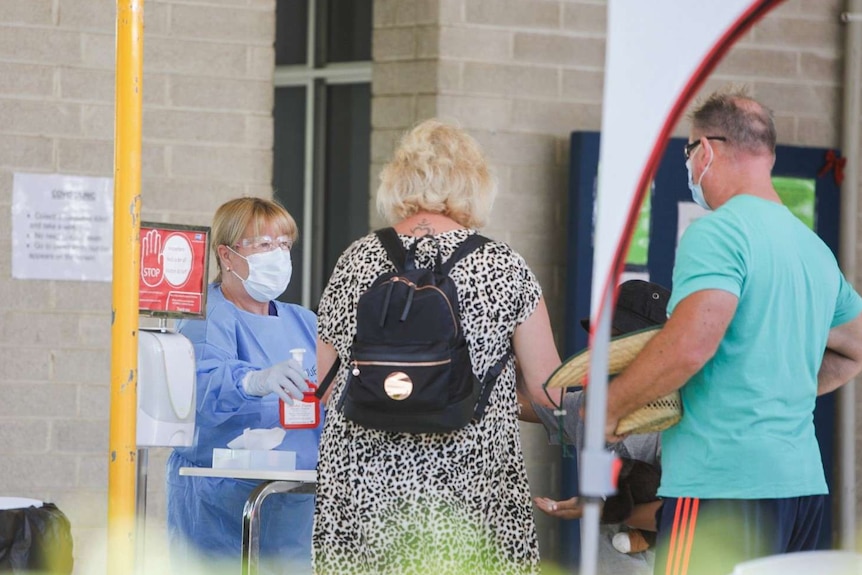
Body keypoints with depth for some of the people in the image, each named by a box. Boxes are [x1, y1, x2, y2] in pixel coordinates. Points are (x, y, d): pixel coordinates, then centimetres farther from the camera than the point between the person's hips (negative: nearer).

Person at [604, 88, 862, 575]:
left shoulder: (718, 232, -9)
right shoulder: (816, 248, 18)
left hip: (726, 484, -9)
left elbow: (688, 346, -22)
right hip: (804, 477, 9)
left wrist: (607, 407, -10)